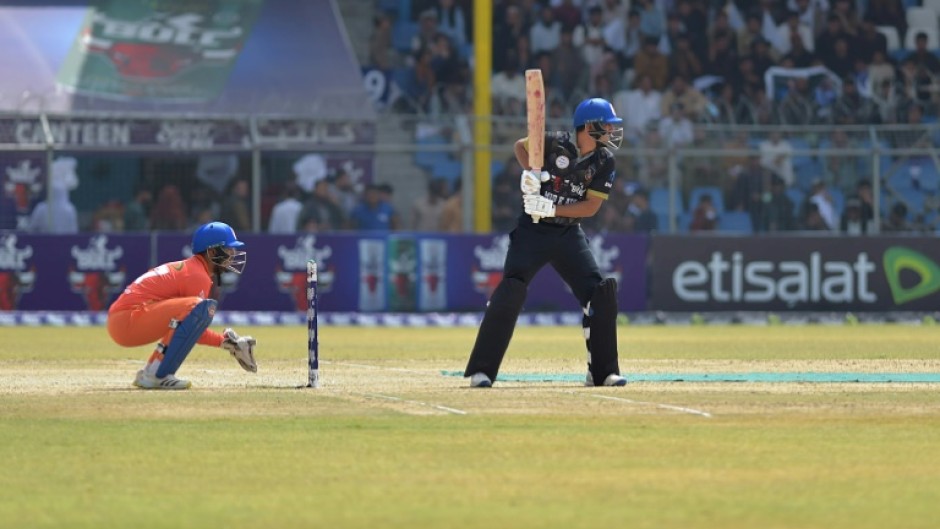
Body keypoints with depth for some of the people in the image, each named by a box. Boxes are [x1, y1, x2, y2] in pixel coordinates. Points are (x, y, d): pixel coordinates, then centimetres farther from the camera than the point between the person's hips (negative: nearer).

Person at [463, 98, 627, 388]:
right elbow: (520, 145, 5)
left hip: (569, 234, 4)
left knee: (601, 292, -6)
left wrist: (551, 209, -19)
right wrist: (529, 172, -14)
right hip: (533, 230, -4)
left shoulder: (604, 161, -2)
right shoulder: (557, 144, -11)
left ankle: (602, 371, 4)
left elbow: (591, 206, -7)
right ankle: (481, 370, -11)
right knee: (510, 291, -16)